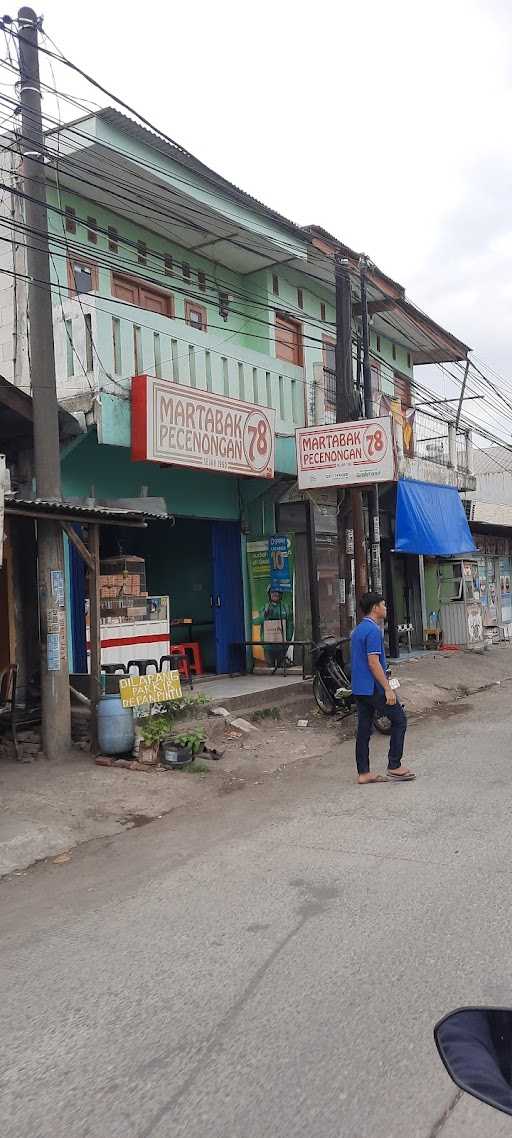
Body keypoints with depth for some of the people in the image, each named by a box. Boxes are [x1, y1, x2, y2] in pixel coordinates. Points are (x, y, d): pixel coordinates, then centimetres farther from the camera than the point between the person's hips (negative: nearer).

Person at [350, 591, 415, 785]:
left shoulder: (358, 629, 14)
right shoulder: (373, 631, -16)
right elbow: (373, 662, -21)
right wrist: (387, 689, -20)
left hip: (359, 688, 9)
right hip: (374, 687, -9)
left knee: (364, 728, 9)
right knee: (399, 720, 3)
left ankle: (363, 773, 12)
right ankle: (394, 767, 5)